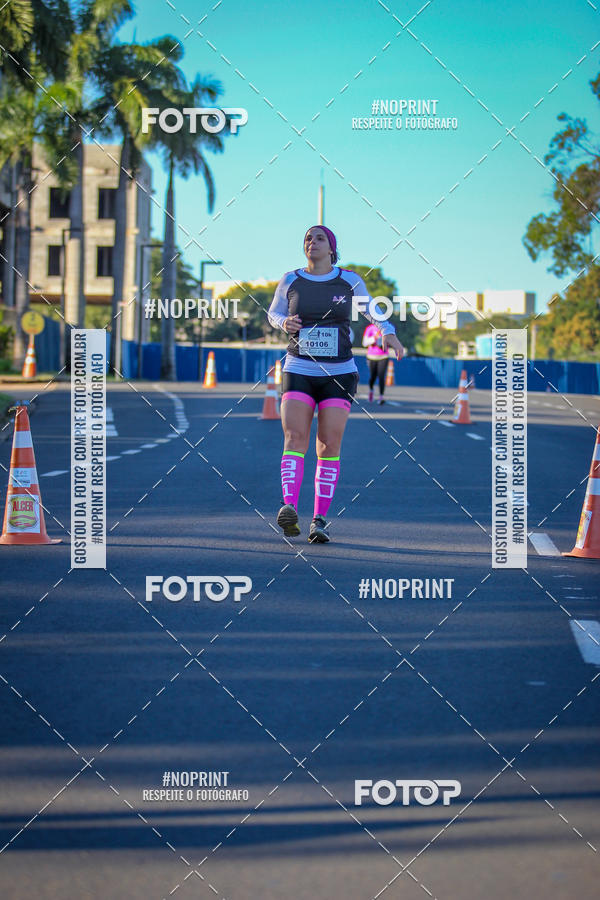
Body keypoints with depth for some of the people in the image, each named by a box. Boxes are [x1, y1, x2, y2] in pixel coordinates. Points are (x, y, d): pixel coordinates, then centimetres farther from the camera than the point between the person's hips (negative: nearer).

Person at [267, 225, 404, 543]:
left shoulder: (350, 281, 2)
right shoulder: (290, 281, 3)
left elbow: (370, 308, 20)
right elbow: (273, 313, 19)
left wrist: (388, 332, 2)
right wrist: (285, 323, -4)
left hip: (339, 374, 0)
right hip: (298, 373, 0)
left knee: (329, 447, -6)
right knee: (295, 440, -18)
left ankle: (319, 520, 0)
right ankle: (289, 509, -33)